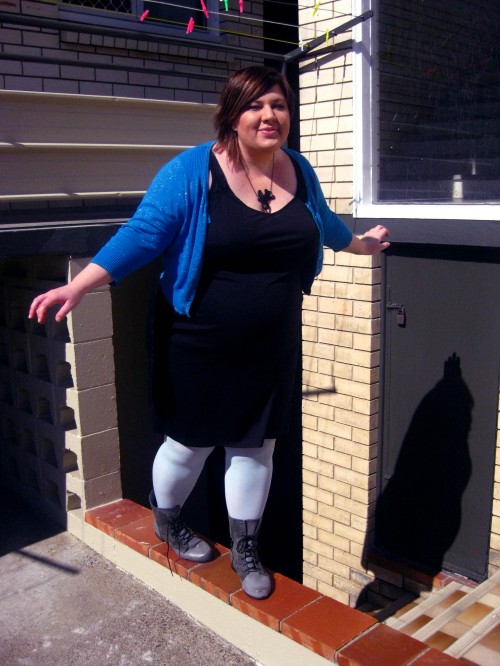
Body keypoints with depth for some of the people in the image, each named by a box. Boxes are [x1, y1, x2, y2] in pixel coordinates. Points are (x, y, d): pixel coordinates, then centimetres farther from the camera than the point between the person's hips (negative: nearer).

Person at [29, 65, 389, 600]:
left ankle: (245, 548, 36)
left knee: (255, 445, 14)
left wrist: (361, 243, 40)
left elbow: (324, 222, 23)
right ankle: (167, 519, 45)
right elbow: (142, 234, -20)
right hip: (203, 348, -4)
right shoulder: (191, 171, -14)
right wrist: (77, 286, -31)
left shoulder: (298, 170, 3)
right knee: (190, 443, 12)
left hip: (272, 347, 5)